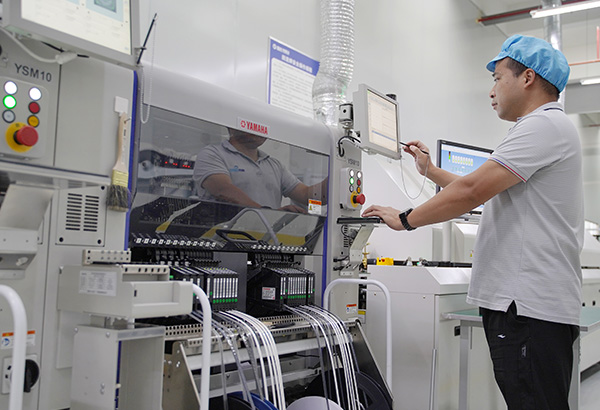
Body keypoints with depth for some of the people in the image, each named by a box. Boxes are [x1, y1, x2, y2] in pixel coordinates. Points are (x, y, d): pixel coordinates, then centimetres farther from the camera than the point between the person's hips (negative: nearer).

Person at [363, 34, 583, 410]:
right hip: (518, 300, 11)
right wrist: (431, 171, 29)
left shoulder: (545, 125, -11)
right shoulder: (543, 128, 25)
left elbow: (472, 192, -18)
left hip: (531, 307, -11)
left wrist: (405, 219, -8)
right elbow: (486, 192, 29)